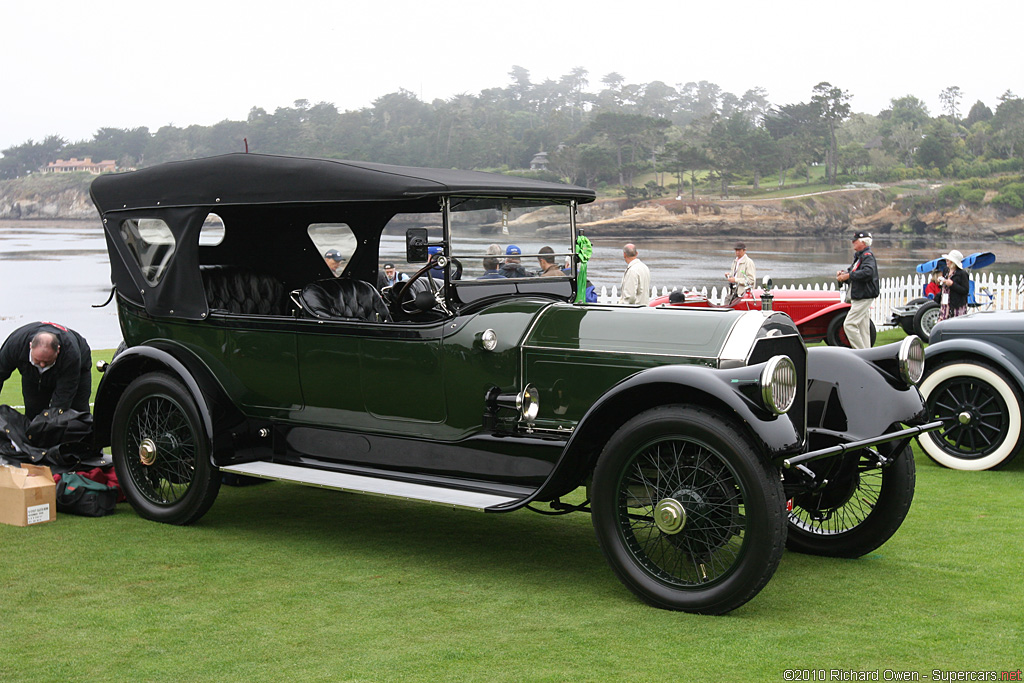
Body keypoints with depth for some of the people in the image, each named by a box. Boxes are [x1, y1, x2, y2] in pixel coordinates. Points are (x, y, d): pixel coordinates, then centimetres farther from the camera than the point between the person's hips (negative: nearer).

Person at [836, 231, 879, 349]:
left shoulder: (867, 256, -13)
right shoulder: (858, 256, 18)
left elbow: (867, 272, -29)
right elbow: (852, 270, 24)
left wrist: (848, 276, -24)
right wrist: (843, 273, 1)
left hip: (864, 297, -10)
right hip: (860, 297, 10)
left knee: (849, 325, -14)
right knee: (863, 328, 11)